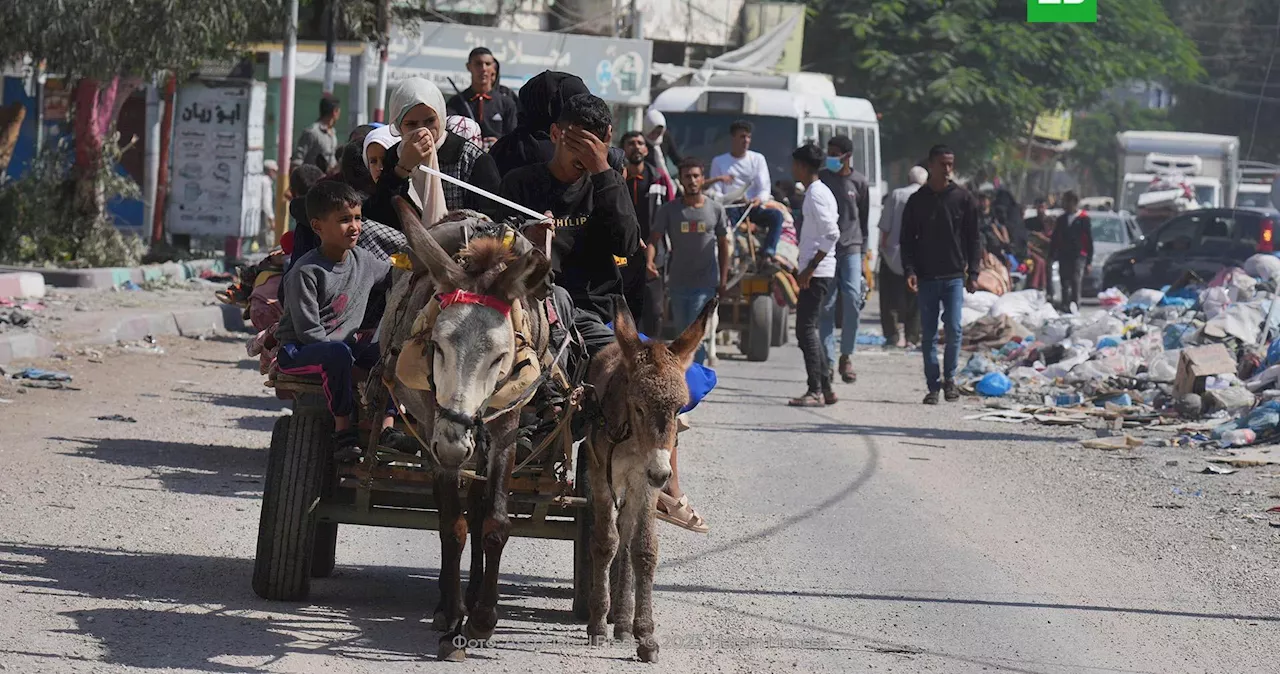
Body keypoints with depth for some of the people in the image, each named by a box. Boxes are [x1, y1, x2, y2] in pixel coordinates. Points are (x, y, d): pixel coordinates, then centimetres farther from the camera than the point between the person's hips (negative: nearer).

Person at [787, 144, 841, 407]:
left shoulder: (816, 194, -14)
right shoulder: (818, 192, 17)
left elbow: (832, 234, -22)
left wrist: (810, 269, -20)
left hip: (817, 273, -10)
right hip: (816, 273, 10)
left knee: (806, 329, -10)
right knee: (809, 329, 13)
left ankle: (816, 391, -11)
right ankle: (825, 388, 15)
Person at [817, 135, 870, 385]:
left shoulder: (859, 182, 6)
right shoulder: (820, 179, 5)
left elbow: (864, 218, 12)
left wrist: (862, 249, 7)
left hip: (850, 249, 0)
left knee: (853, 300, -13)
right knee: (826, 305, -1)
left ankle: (846, 356, 1)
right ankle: (827, 361, 2)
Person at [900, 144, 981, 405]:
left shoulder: (963, 198, 4)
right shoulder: (917, 200, 5)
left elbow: (973, 238, 6)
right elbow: (907, 239, 7)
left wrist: (973, 272, -2)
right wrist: (909, 270, -7)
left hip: (954, 276, -1)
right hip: (926, 277, 1)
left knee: (953, 328, -9)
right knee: (929, 334, 2)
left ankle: (949, 378, 10)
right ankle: (933, 386, 8)